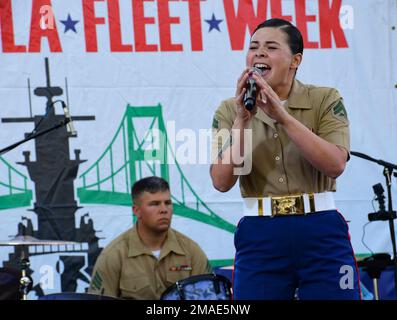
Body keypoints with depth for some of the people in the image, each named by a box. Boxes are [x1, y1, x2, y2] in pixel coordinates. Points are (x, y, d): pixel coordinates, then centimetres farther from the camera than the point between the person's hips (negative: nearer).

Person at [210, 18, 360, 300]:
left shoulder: (325, 100, 2)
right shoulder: (230, 111, 6)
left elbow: (335, 165, -13)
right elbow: (222, 181, -4)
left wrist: (282, 116, -17)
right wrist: (242, 120, -13)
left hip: (321, 234, -1)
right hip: (259, 236, 1)